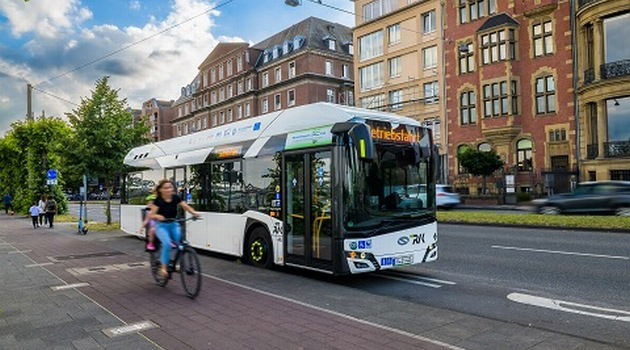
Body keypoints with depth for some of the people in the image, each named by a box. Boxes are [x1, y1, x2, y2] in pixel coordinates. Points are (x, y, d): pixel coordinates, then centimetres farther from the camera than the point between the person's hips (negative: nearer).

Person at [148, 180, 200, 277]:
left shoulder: (176, 198, -5)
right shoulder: (158, 200, -13)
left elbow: (186, 206, -11)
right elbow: (151, 215, -15)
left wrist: (194, 213, -30)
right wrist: (158, 216, -37)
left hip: (173, 224, 4)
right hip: (161, 225, -4)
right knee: (167, 243, -26)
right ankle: (163, 267, -12)